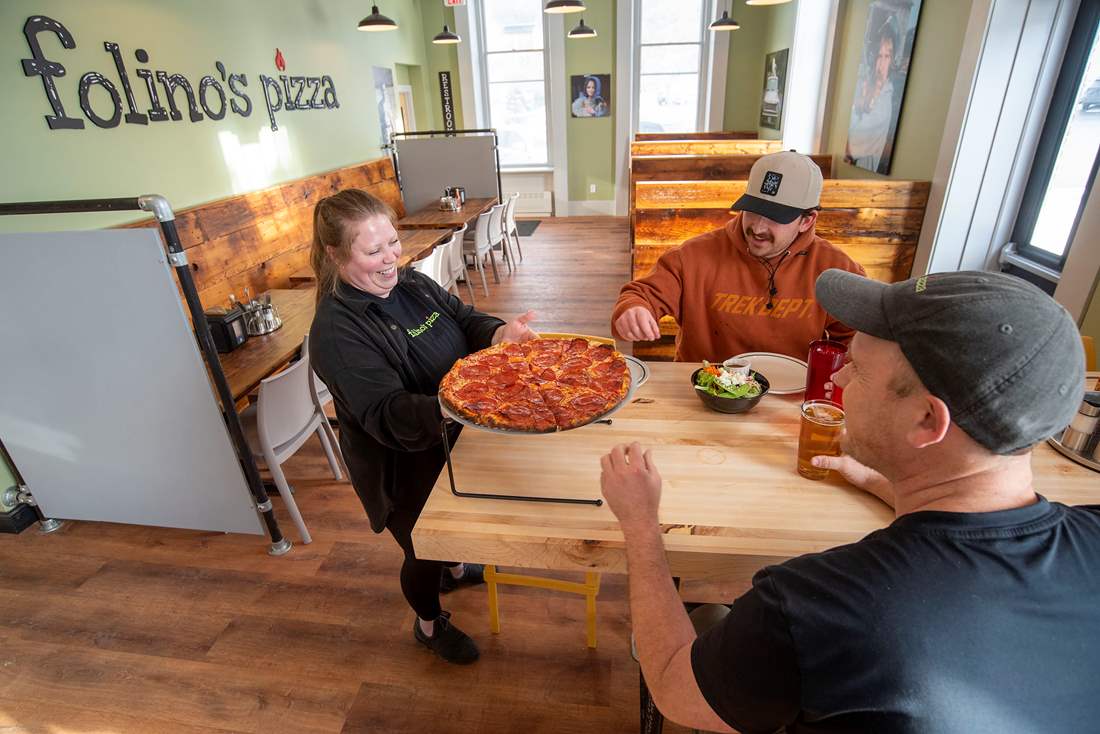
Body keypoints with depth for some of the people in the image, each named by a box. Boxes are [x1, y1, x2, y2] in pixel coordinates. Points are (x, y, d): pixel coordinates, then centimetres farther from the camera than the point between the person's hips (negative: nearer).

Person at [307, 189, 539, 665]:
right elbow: (386, 416, -35)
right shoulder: (336, 331, -29)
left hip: (450, 444, 7)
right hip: (403, 470, -7)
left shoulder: (410, 282, -5)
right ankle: (430, 624, 48)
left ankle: (456, 570, 65)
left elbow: (463, 318, -1)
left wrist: (500, 333, -24)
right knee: (424, 550, 17)